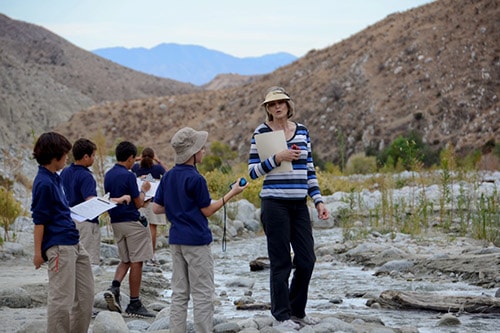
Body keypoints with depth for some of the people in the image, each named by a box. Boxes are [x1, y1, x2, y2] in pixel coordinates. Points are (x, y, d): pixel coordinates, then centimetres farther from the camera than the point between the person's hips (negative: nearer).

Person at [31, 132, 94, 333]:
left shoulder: (54, 178, 14)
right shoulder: (44, 183, -14)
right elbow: (39, 220, -15)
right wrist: (38, 251, -15)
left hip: (73, 244, 10)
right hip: (58, 246, -10)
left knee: (85, 294, 14)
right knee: (62, 297, -6)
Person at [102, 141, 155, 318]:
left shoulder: (108, 175, 7)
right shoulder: (128, 176, -16)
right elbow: (138, 203, -12)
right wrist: (144, 190, 7)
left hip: (116, 222, 8)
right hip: (132, 222, -8)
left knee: (125, 260, 17)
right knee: (136, 262, 0)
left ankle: (114, 288, -8)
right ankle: (134, 304, 3)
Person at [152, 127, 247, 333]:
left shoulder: (168, 176, 5)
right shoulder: (195, 179, -16)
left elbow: (156, 208, 7)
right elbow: (207, 211, -9)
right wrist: (232, 193, -3)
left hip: (176, 240, 7)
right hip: (196, 241, -7)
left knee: (179, 293, 11)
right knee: (203, 294, -1)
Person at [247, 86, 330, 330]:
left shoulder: (302, 130, 10)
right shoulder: (262, 132, -3)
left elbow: (309, 170, 13)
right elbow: (253, 171, -4)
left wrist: (319, 200, 6)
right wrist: (277, 158, -18)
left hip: (299, 205, 5)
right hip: (275, 203, -5)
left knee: (306, 259, 5)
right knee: (281, 261, 0)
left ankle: (296, 310, 22)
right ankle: (281, 314, 12)